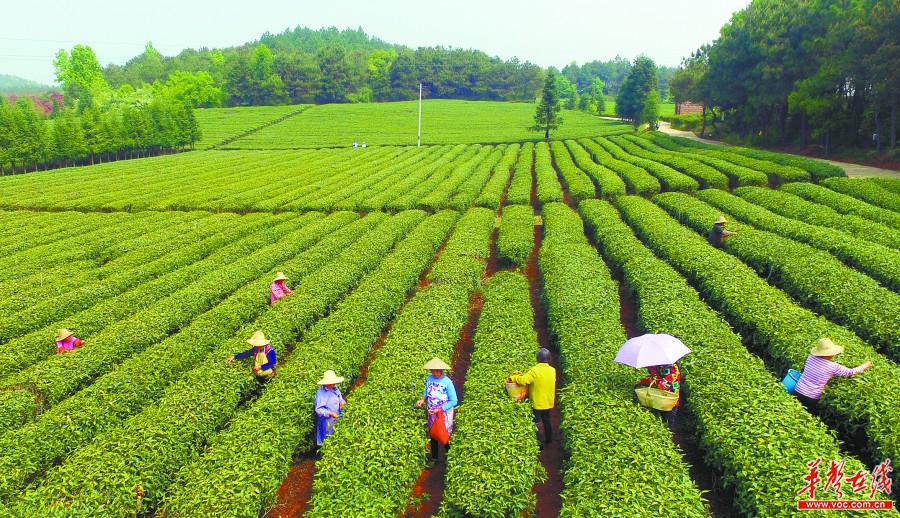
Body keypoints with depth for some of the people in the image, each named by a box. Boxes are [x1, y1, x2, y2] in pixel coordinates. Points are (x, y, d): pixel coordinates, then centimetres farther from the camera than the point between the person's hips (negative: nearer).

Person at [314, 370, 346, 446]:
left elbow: (340, 397, 19)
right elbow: (319, 409, -25)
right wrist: (330, 413, -34)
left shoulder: (335, 388, 2)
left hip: (336, 418, 8)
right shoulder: (321, 393, -24)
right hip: (326, 420, -8)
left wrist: (342, 402, -4)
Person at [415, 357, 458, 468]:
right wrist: (423, 400, -9)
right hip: (432, 413, 4)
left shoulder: (447, 382, -22)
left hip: (444, 413, -4)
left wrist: (439, 410, -23)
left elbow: (454, 401, -18)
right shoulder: (429, 378, -7)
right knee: (433, 435, 16)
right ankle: (434, 457, 35)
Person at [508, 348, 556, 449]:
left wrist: (513, 378, -18)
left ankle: (540, 443, 8)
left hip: (537, 402, -6)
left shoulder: (535, 370, -24)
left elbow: (523, 380, -33)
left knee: (537, 423, 5)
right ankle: (548, 438, 35)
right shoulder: (553, 370, -3)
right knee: (546, 420, 22)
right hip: (548, 402, 6)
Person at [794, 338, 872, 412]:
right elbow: (851, 372, 6)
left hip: (798, 393, 3)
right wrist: (864, 366, 23)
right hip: (811, 399, -3)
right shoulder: (833, 367, -9)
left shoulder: (810, 358, 1)